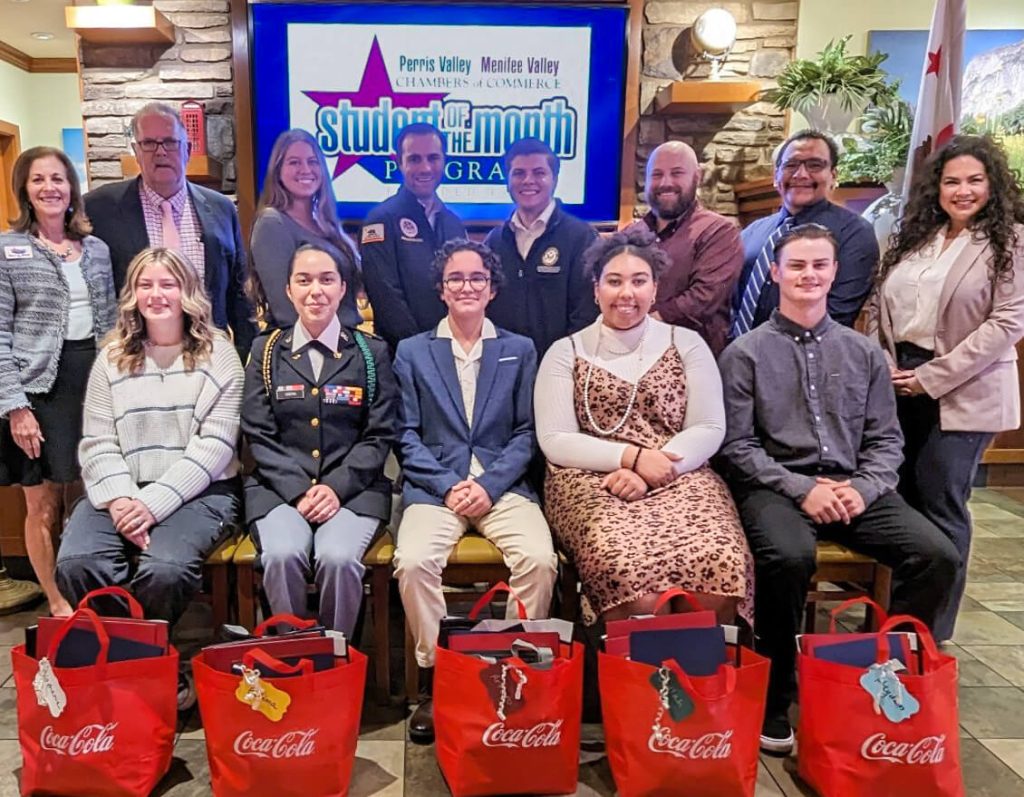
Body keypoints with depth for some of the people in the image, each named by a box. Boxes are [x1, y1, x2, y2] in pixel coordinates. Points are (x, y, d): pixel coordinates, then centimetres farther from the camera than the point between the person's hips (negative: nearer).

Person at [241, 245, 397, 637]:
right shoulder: (265, 350, 9)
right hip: (280, 489, 1)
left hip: (353, 490, -1)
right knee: (282, 556, -28)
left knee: (338, 558, -28)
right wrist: (299, 491, -10)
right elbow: (258, 436, 4)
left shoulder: (372, 352, 7)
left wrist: (336, 488, -11)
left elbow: (379, 436, 2)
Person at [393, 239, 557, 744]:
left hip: (501, 486, 0)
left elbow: (526, 432, 6)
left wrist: (490, 484, -9)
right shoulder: (412, 352, 12)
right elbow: (407, 436, 5)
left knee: (539, 559, -27)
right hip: (435, 486, 0)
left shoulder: (519, 351, 13)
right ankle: (434, 675, -7)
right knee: (413, 561, -28)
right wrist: (448, 486, -10)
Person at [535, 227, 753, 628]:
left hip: (678, 479, 2)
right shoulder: (566, 352, 9)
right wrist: (632, 456, -13)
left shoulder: (687, 344, 12)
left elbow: (709, 430, 4)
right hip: (591, 482, -1)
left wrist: (648, 475, -12)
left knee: (721, 564, -29)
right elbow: (555, 441, 0)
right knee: (626, 569, -34)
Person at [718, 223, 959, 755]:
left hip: (855, 488, 4)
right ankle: (775, 697, -12)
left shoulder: (864, 353, 14)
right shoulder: (745, 353, 2)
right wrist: (801, 488, -14)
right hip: (776, 487, -4)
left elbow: (886, 438, 12)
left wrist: (863, 488, -7)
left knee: (937, 556, -18)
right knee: (789, 558, -34)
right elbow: (737, 446, -3)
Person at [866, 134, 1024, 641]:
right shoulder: (915, 235, 13)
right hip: (898, 385, 5)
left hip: (962, 393, -5)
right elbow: (880, 305, 12)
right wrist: (883, 366, -2)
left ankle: (933, 632, 15)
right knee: (899, 498, 9)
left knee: (940, 505, 0)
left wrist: (933, 377, -15)